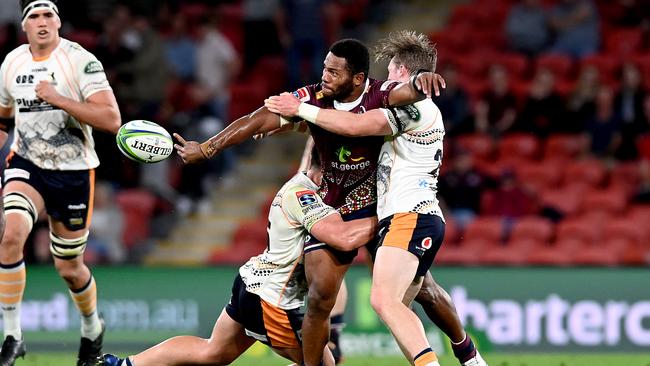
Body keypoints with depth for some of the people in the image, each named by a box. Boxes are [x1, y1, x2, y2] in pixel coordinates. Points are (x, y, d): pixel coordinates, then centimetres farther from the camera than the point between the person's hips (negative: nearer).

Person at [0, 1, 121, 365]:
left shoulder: (80, 61, -13)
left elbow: (111, 120, -22)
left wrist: (59, 99, -26)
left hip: (73, 173, -3)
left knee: (70, 268, 9)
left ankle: (92, 328, 41)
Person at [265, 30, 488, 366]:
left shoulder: (416, 106, -7)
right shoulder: (426, 111, 26)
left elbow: (355, 125, -17)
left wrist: (300, 109, -9)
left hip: (409, 216, -11)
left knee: (384, 300, -26)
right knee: (398, 310, 11)